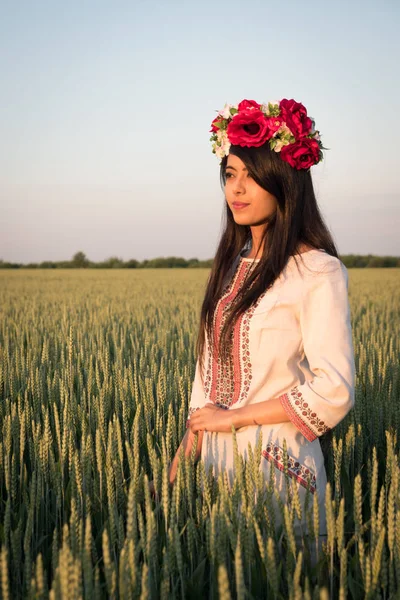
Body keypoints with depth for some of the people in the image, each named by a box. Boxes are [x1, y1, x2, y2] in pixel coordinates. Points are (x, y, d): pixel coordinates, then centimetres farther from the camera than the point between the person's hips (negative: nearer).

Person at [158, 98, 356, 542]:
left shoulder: (318, 272, -13)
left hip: (276, 462, -6)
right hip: (217, 456, 6)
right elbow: (208, 369, 10)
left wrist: (233, 417, -11)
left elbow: (333, 393, -18)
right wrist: (182, 461, 3)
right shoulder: (234, 265, 8)